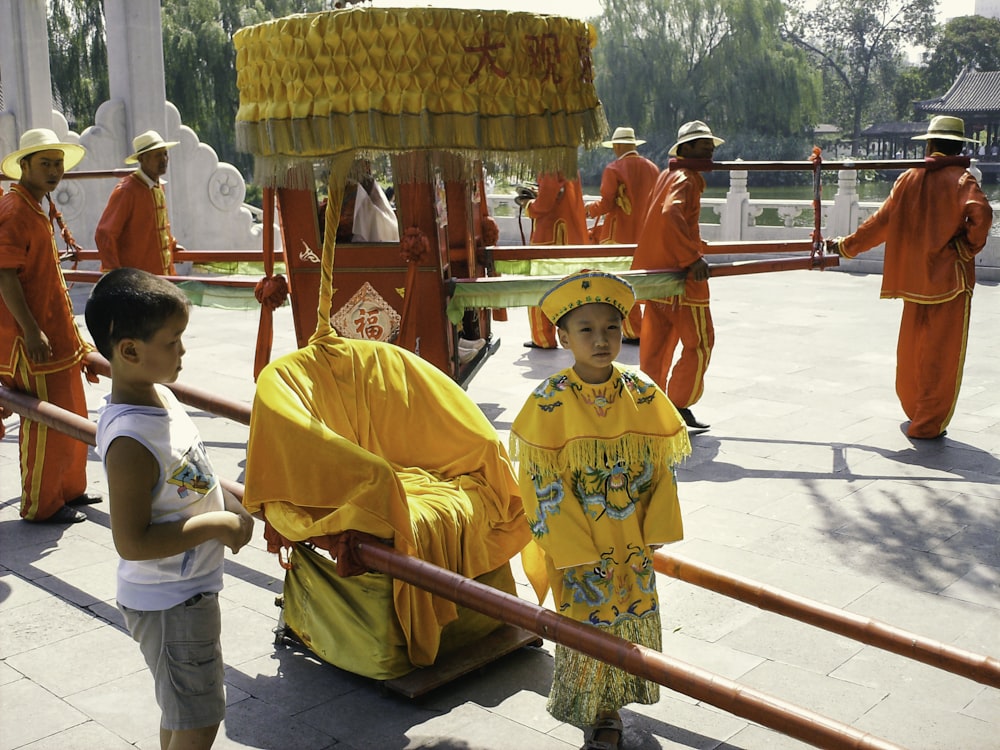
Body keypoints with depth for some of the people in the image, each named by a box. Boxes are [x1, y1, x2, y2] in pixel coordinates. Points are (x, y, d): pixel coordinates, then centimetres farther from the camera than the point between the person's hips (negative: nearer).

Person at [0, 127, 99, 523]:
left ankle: (68, 489, 30)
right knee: (46, 421, -3)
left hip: (55, 330, 10)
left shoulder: (38, 209, 15)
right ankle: (41, 504, 8)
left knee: (71, 415, 17)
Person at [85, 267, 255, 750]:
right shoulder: (130, 441, -30)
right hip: (168, 603, -9)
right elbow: (132, 542, -29)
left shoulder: (159, 395, 0)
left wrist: (230, 506, 2)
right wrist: (216, 525, -24)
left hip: (188, 589, 9)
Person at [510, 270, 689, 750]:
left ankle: (612, 703, 36)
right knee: (590, 626, 8)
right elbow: (543, 483, -14)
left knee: (633, 618, 15)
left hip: (633, 541, 3)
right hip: (578, 543, -3)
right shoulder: (548, 403, -16)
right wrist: (580, 554, -15)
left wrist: (654, 534, -4)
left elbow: (661, 468, 1)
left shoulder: (642, 394, -6)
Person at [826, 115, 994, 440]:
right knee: (943, 355, 2)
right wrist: (967, 247, -10)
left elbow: (881, 222, 7)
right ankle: (929, 424, 6)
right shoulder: (961, 179, -8)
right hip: (950, 279, -4)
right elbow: (981, 214, -26)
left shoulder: (908, 179, 4)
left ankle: (915, 411, 29)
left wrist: (846, 245, 17)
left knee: (912, 350, 16)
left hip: (913, 277, 4)